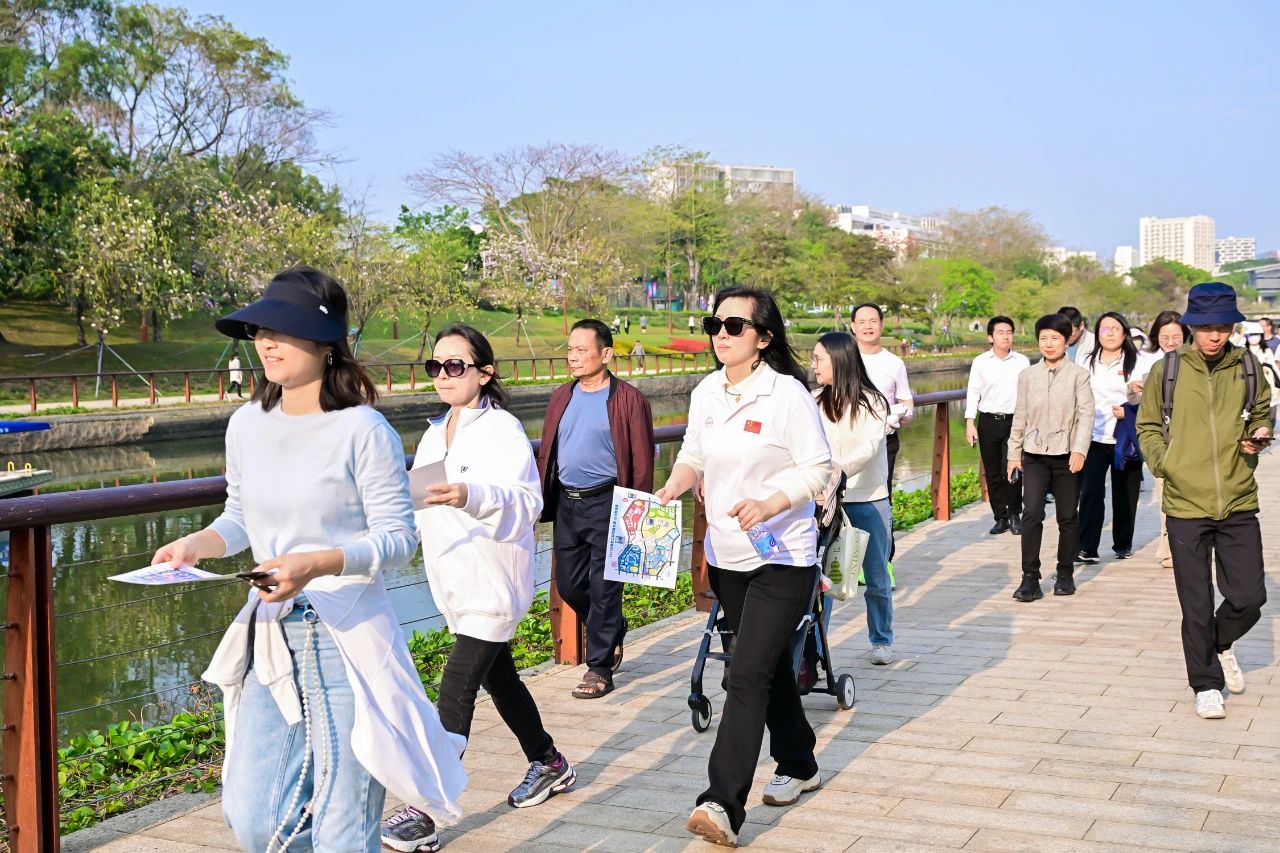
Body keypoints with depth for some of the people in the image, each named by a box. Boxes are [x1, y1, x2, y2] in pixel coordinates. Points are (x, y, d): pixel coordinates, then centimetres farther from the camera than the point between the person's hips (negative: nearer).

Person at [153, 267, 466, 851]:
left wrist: (318, 564, -26)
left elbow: (398, 538, -12)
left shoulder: (362, 430, -13)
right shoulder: (246, 424, 5)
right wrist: (197, 544, -4)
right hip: (270, 635, 6)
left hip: (346, 634, -6)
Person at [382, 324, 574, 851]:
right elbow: (426, 499, 19)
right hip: (455, 583, 9)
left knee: (455, 691, -12)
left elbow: (527, 502, -23)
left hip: (492, 584, -8)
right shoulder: (436, 432, 11)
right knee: (498, 679, 20)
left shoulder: (503, 430, -13)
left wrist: (473, 497, -38)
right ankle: (549, 766, 38)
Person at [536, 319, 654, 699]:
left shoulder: (628, 399, -7)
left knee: (603, 588, -1)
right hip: (565, 502, 6)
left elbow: (641, 462, -8)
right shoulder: (561, 397, 11)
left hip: (605, 502, -6)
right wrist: (540, 502, 6)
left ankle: (600, 667, 11)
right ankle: (612, 634, 37)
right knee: (569, 585, 12)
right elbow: (546, 453, 13)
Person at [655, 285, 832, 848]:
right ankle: (798, 766, 39)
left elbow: (817, 468, -14)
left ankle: (723, 804, -14)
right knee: (769, 667, 20)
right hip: (726, 556, 7)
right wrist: (676, 485, -9)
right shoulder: (706, 393, 4)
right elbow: (694, 455, 13)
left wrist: (768, 504, -28)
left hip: (783, 558, -7)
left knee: (748, 675, -13)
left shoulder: (787, 393, -15)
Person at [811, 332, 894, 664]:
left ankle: (881, 641, 27)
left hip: (869, 502, -2)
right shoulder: (816, 401, 4)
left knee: (877, 579, 9)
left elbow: (869, 447, -22)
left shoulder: (872, 402, -8)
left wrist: (840, 470, -40)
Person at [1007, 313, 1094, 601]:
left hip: (1066, 456, -1)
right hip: (1035, 455, 1)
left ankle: (1065, 574, 22)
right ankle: (1030, 578, -6)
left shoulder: (1078, 374, -1)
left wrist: (1079, 450, -18)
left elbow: (1086, 414, -7)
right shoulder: (1027, 375, 7)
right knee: (1031, 514, -10)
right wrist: (1014, 452, 11)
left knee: (1067, 517, 8)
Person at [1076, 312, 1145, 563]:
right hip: (1095, 437, 2)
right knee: (1091, 492, -9)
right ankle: (1087, 548, -11)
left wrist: (1128, 411, -17)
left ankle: (1123, 545, 22)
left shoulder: (1135, 362, 0)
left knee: (1124, 494, 7)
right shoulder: (1088, 363, 11)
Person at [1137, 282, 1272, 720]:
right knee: (1197, 605, 5)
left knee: (1249, 597, 3)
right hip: (1186, 504, -2)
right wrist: (1162, 463, -7)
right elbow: (1148, 426, 8)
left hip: (1239, 503, 2)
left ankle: (1221, 643, 35)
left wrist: (1260, 435, -4)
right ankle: (1206, 684, 22)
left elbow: (1262, 414, 18)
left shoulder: (1246, 368, 3)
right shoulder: (1166, 371, -2)